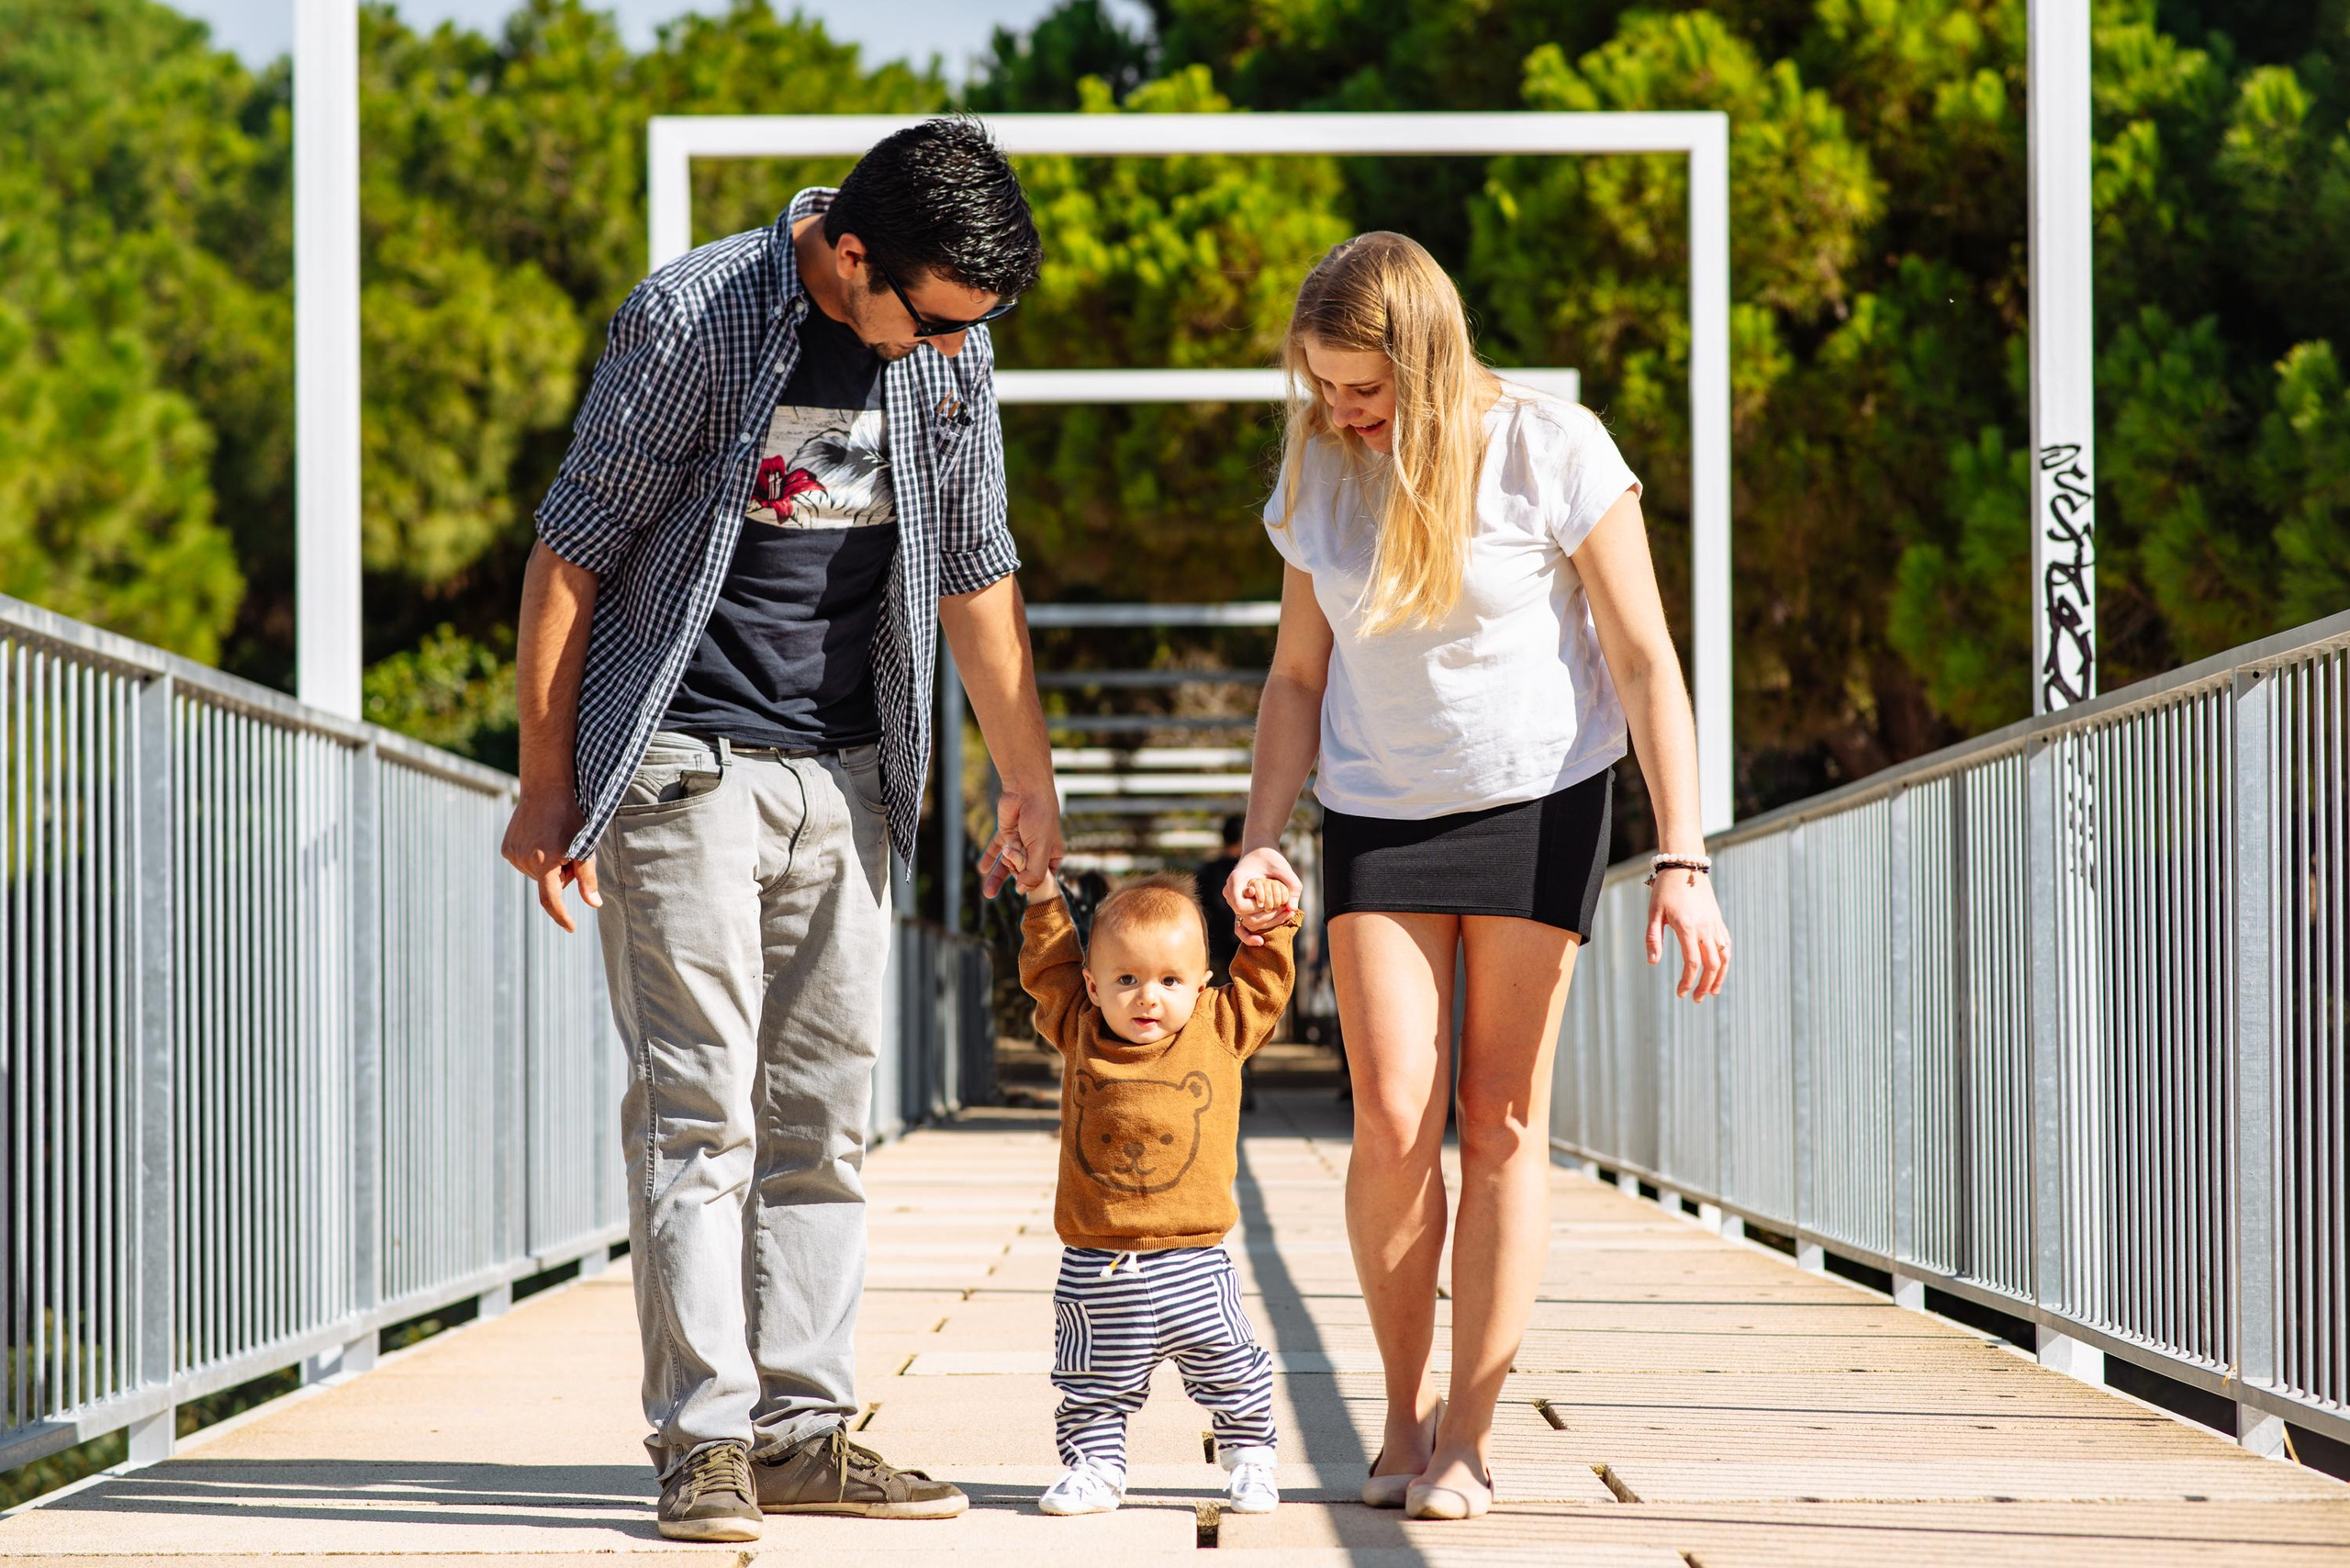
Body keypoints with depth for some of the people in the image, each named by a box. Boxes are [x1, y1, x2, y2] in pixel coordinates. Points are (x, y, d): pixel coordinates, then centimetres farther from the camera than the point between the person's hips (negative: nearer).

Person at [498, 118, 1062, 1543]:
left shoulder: (951, 354, 2)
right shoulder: (692, 320, -14)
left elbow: (975, 570, 15)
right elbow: (573, 553, -8)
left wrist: (1030, 775, 19)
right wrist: (547, 785, -7)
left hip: (842, 777, 6)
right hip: (686, 766, -6)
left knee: (824, 1115, 6)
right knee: (699, 1107, -9)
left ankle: (804, 1431, 10)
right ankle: (704, 1443, -6)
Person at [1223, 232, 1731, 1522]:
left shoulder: (1550, 450, -12)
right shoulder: (1318, 473, 0)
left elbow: (1643, 660, -12)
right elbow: (1299, 676, 9)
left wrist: (1681, 860, -18)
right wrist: (1262, 838, -3)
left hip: (1536, 805, -3)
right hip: (1378, 819, 3)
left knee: (1504, 1118, -4)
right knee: (1392, 1119, -9)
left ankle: (1469, 1433, 2)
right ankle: (1403, 1410, 7)